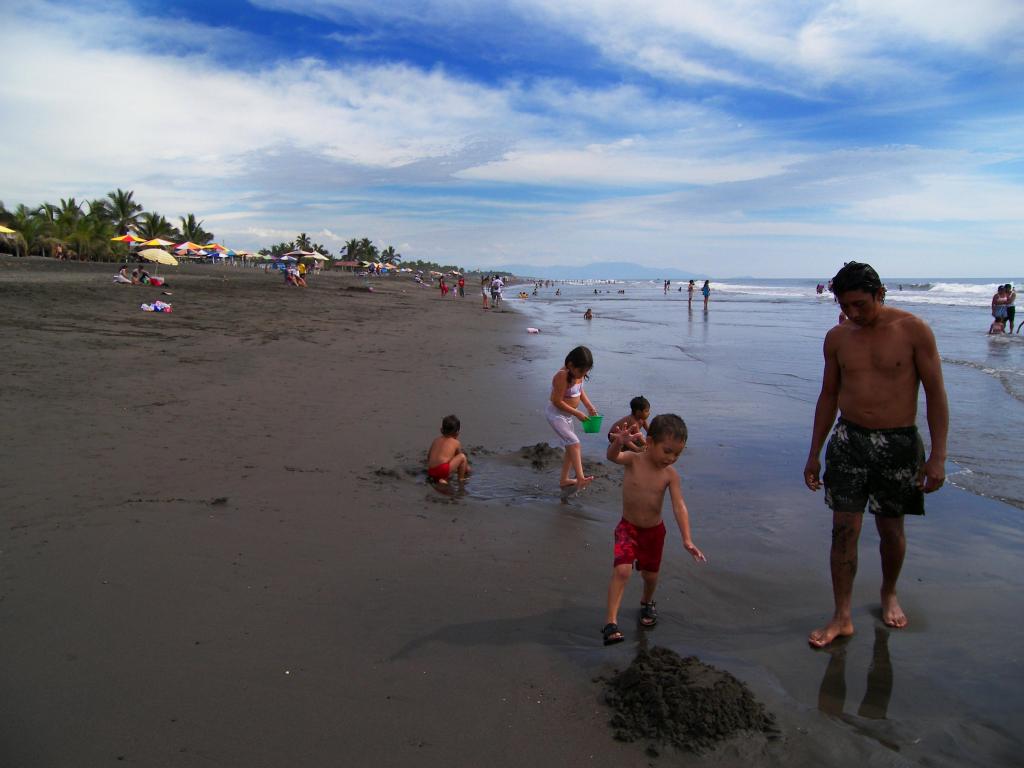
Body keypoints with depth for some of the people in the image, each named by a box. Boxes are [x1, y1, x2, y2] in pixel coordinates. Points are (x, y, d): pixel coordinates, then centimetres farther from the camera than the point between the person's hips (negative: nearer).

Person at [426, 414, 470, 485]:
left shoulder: (436, 439, 22)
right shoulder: (456, 443, 10)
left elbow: (428, 456, 27)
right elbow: (459, 457, 25)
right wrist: (466, 467, 44)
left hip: (430, 471, 5)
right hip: (443, 469, -5)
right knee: (462, 457, 6)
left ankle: (438, 479, 4)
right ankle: (461, 479, 14)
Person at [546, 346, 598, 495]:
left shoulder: (578, 374, -4)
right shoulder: (562, 376, -28)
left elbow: (580, 390, 14)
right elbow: (557, 401, -26)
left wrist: (589, 406, 1)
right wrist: (577, 413, -22)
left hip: (566, 414, 9)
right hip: (556, 414, -9)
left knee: (570, 447, 14)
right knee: (574, 442, -21)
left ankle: (564, 479, 27)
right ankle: (580, 479, -28)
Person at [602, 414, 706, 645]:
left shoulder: (670, 474, -13)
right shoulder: (633, 460, -18)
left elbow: (679, 506, -17)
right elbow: (611, 456, -40)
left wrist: (687, 539, -27)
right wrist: (620, 442, -63)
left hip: (654, 530, 3)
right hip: (628, 527, -3)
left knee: (650, 574, 17)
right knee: (622, 570, -20)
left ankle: (647, 603, 49)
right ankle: (611, 622, -15)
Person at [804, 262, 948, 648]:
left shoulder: (913, 330, -8)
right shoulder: (837, 337, 2)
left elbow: (936, 394, -6)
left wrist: (937, 456, -11)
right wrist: (814, 453, 10)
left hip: (898, 443, -2)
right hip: (849, 439, 2)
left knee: (891, 528, 12)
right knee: (844, 528, -1)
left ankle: (888, 594, 38)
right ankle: (842, 616, 9)